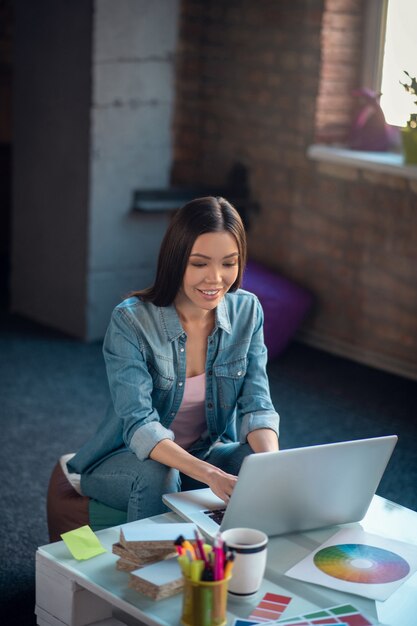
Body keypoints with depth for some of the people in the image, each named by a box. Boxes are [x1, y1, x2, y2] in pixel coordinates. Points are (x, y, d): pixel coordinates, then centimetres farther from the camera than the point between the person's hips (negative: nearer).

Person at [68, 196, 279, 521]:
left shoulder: (247, 311, -8)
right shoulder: (130, 320, -22)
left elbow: (256, 404, -11)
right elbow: (139, 424, -30)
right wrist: (208, 474, -47)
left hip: (209, 451, 4)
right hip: (127, 458, -3)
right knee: (156, 476, -35)